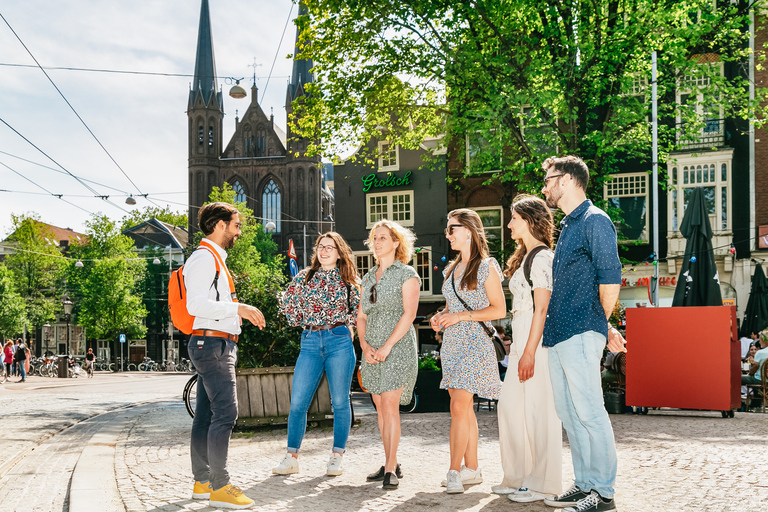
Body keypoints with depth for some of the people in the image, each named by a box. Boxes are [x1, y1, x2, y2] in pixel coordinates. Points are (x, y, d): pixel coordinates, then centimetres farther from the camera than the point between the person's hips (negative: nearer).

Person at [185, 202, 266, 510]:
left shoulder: (215, 259, 22)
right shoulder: (204, 257, -11)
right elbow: (195, 304, -21)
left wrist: (243, 313, 20)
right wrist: (237, 308, -23)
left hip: (216, 346, 11)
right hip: (213, 343, -11)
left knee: (206, 414, 10)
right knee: (225, 412, -13)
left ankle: (202, 482, 15)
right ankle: (219, 487, -12)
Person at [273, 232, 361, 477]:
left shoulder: (349, 280, 6)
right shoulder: (304, 277, 11)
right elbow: (287, 303, 17)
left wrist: (347, 325, 2)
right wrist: (304, 321, 11)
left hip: (339, 341, -2)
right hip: (310, 341, 2)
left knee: (340, 402, 1)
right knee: (298, 402, -2)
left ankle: (336, 458, 10)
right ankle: (292, 458, 6)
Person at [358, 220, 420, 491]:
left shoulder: (407, 274, -2)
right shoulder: (369, 278, 16)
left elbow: (409, 314, -11)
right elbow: (361, 315, 14)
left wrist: (386, 346, -17)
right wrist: (364, 345, -3)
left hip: (398, 346, -6)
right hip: (372, 350, 6)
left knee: (390, 404, -13)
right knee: (380, 407, 7)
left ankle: (391, 470, -12)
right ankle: (391, 465, 14)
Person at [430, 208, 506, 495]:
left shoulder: (486, 267, -6)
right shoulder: (451, 270, 16)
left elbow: (499, 310, -9)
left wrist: (461, 316, -16)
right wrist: (439, 318, 3)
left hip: (475, 344, -7)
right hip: (452, 343, 7)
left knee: (459, 408, -13)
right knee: (464, 408, 9)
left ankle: (454, 471, -8)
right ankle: (472, 469, 16)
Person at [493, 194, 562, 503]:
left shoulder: (541, 257, -11)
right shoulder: (526, 256, 19)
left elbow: (541, 309, -17)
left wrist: (529, 352, -20)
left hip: (536, 339, -10)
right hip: (521, 339, 10)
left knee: (537, 410, -4)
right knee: (511, 406, 11)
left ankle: (542, 483, 4)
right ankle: (519, 477, 20)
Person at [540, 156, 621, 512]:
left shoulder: (595, 221, -8)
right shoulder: (567, 225, 20)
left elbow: (610, 279, -13)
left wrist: (602, 326, -1)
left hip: (580, 334, -9)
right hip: (557, 335, 9)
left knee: (589, 412, -6)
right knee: (569, 413, 11)